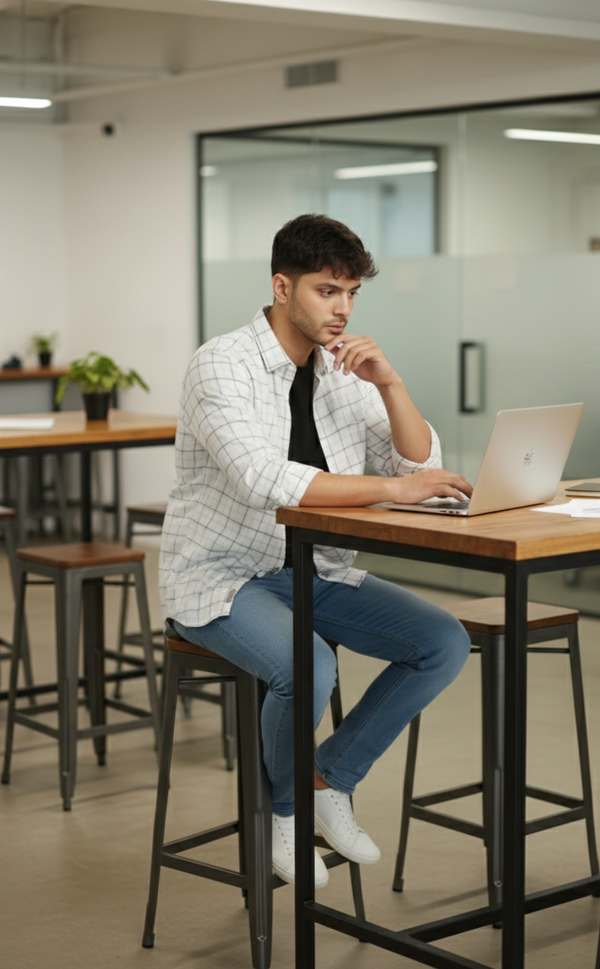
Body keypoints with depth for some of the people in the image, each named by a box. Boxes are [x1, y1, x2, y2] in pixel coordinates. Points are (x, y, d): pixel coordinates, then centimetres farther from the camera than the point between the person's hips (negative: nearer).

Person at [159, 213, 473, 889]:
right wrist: (390, 489, -33)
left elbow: (421, 464, 2)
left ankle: (330, 780, 6)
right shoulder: (223, 366, -16)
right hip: (222, 579, -7)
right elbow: (265, 480, -32)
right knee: (307, 669, -34)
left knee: (445, 644, -9)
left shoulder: (343, 370, 6)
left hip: (317, 573, 7)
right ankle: (284, 807, -1)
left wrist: (388, 382, -13)